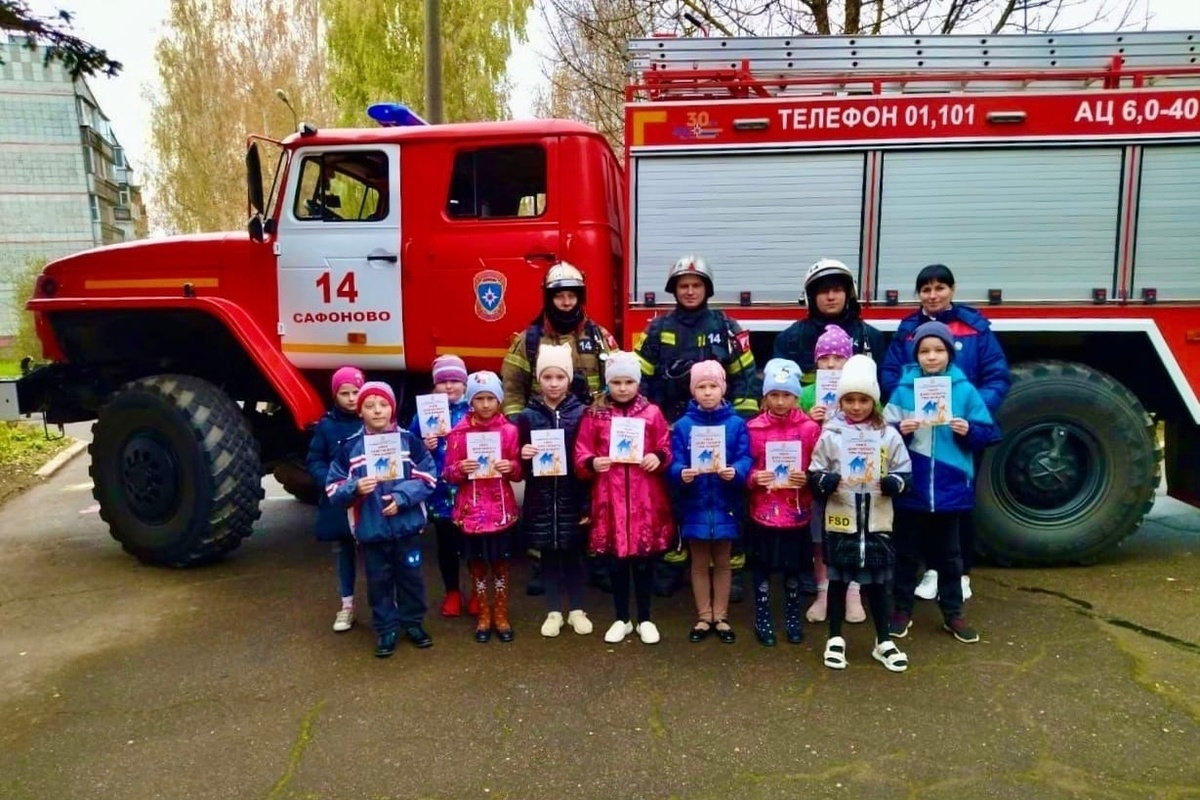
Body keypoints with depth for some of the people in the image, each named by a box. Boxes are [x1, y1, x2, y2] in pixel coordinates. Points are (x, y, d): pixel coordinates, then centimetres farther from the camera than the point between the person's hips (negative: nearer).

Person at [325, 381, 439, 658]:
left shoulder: (409, 440, -2)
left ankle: (413, 622, 32)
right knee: (379, 580, 11)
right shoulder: (349, 447, -2)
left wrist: (401, 497, -17)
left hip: (406, 524, 0)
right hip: (370, 529, 0)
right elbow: (334, 489, -1)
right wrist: (355, 488, -22)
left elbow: (427, 477, -4)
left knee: (410, 575, 13)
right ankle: (386, 628, 26)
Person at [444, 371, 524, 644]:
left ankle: (501, 615, 26)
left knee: (501, 562, 10)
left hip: (501, 509, 0)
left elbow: (519, 473, 3)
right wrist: (459, 469, -20)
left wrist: (511, 467, -19)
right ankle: (483, 616, 27)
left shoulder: (509, 430, -2)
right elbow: (448, 473, 0)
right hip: (471, 510, 0)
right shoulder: (459, 432, -3)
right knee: (476, 563, 11)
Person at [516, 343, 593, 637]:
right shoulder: (527, 416, 1)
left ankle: (576, 610, 24)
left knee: (573, 553, 9)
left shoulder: (580, 413, -2)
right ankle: (553, 612, 22)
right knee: (548, 554, 9)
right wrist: (523, 457, -17)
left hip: (572, 496, -1)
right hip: (541, 498, 1)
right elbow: (520, 465, 7)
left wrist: (587, 502, -7)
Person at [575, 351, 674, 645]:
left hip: (645, 498, 0)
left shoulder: (652, 413, 2)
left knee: (643, 560, 8)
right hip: (610, 497, 0)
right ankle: (622, 619, 27)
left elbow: (667, 449, 5)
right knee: (617, 561, 11)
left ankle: (645, 620, 25)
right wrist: (592, 464, -17)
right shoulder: (594, 415, 1)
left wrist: (659, 458, -15)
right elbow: (581, 454, 2)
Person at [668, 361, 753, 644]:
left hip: (725, 506, 0)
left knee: (722, 563, 13)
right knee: (699, 564, 13)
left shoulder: (736, 424, -3)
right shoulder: (683, 425, -2)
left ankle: (721, 617, 27)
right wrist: (682, 474, -29)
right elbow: (674, 463, -7)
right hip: (695, 507, 0)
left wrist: (735, 472, -31)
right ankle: (704, 617, 26)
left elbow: (745, 459, -10)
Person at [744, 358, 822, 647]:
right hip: (763, 512, 0)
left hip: (797, 512, 1)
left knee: (793, 569, 15)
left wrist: (806, 479, -18)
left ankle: (793, 618, 33)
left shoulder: (810, 428, -4)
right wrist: (754, 478, -19)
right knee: (762, 568, 9)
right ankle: (762, 620, 25)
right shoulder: (753, 428, -5)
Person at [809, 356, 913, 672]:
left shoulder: (888, 435, 1)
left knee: (878, 582, 13)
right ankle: (835, 639, 26)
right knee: (838, 581, 11)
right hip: (840, 521, -1)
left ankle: (883, 642, 28)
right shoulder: (830, 435, -3)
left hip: (877, 522, 1)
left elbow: (905, 475, 4)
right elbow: (814, 476, -3)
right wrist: (829, 481, -23)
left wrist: (891, 483, -17)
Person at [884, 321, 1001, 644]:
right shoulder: (903, 389, -2)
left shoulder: (965, 390, -1)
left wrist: (968, 431, -17)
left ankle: (953, 614, 28)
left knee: (948, 554, 14)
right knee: (906, 552, 11)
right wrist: (899, 430, -20)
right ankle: (902, 610, 24)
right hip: (910, 487, 0)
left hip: (950, 487, 1)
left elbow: (987, 433, 2)